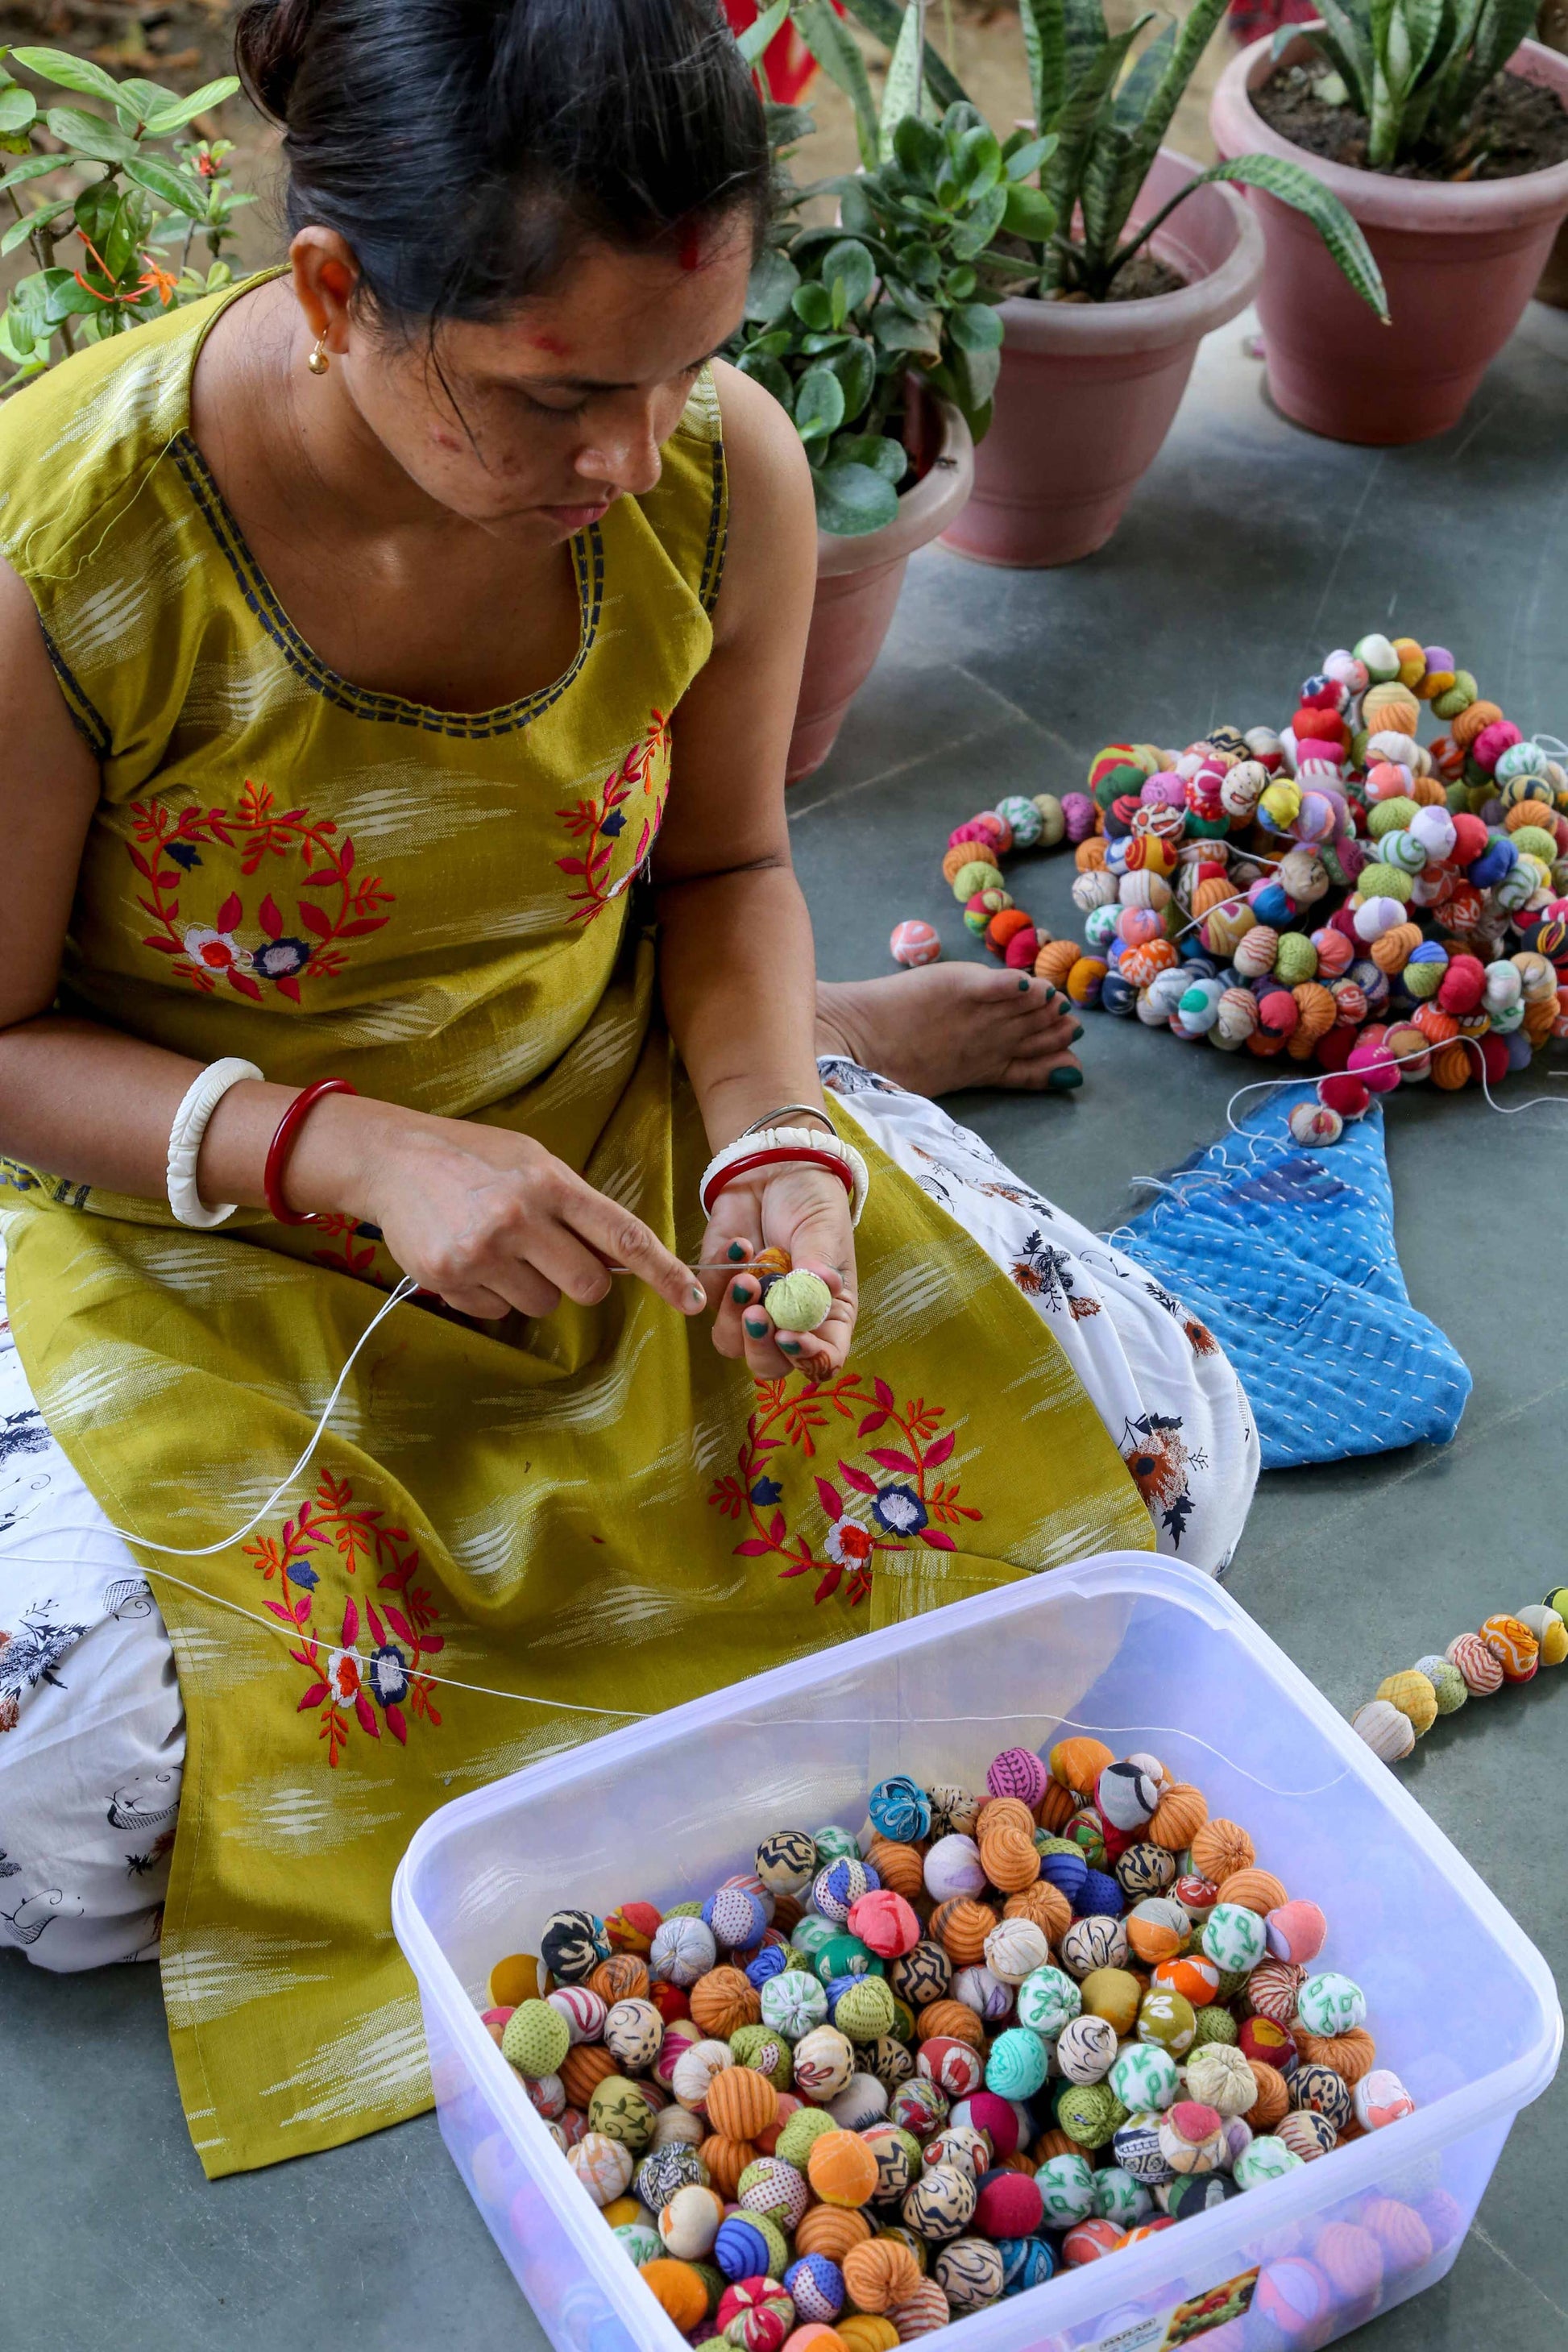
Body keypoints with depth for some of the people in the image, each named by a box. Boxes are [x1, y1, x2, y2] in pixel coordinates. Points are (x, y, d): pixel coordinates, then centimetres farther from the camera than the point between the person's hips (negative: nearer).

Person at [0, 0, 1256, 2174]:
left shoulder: (727, 472, -16)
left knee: (1158, 1454, -8)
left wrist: (771, 1122, -18)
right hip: (191, 1209, -1)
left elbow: (723, 863, 2)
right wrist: (350, 1151, -30)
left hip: (620, 1104, 2)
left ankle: (820, 1051, 20)